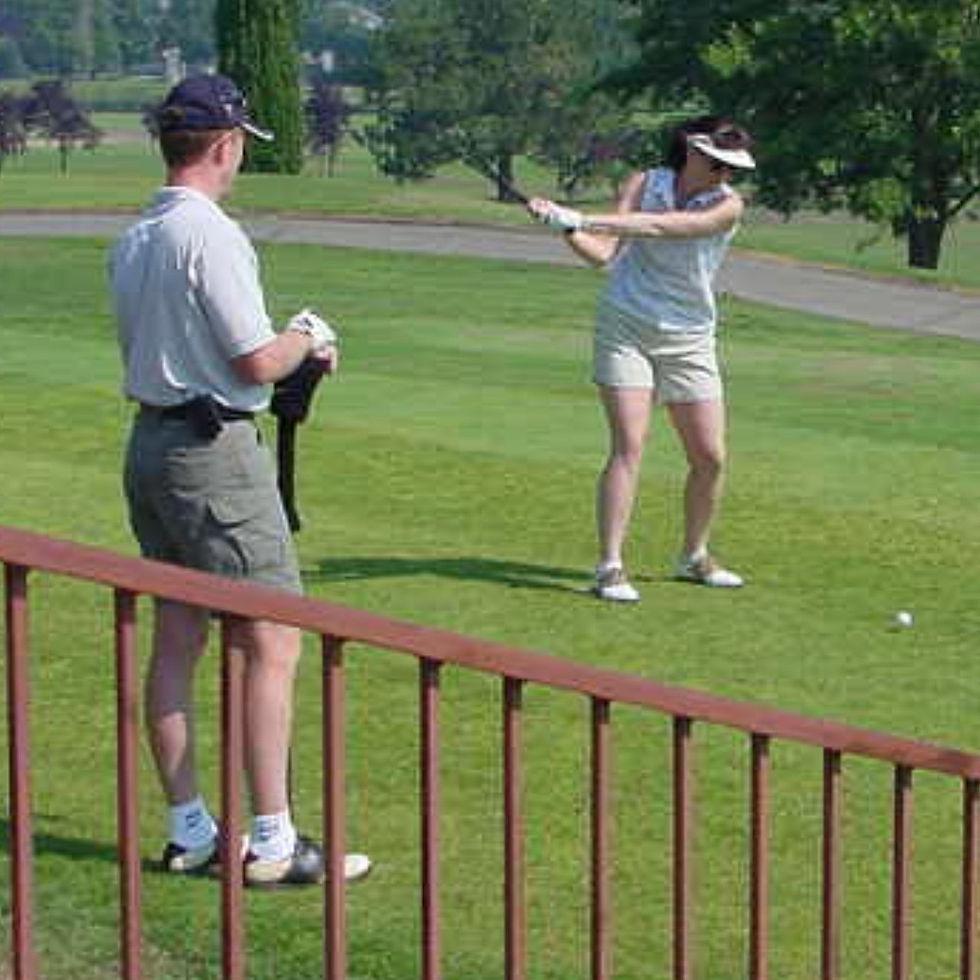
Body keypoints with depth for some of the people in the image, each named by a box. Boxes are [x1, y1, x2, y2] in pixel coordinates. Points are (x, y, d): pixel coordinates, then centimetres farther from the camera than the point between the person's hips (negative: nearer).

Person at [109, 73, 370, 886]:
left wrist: (290, 348, 19)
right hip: (215, 451, -9)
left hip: (149, 443, 9)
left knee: (175, 642, 11)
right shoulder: (210, 236, -17)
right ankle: (272, 843, -3)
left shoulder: (132, 241, 11)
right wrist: (307, 340, 3)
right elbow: (256, 362, -18)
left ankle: (189, 831, 17)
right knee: (273, 645, -4)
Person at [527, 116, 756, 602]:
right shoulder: (642, 184, -3)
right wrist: (566, 227, -31)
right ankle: (610, 566, -13)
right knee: (629, 444, -15)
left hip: (689, 341, 1)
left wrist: (587, 219, -35)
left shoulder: (727, 205, -10)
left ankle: (694, 557, 24)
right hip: (625, 328, -1)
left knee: (710, 457, 2)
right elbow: (604, 253, -11)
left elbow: (663, 227, -27)